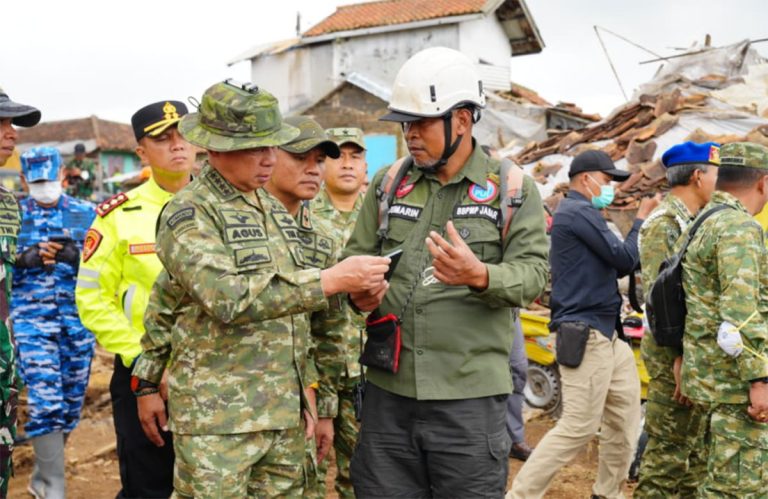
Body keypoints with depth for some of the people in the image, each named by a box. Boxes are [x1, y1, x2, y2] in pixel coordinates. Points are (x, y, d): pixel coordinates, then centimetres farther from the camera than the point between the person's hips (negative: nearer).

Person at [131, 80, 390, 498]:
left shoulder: (275, 211, 12)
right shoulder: (188, 214, -10)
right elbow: (230, 297, -26)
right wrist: (330, 281, -28)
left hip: (285, 415, 7)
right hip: (216, 419, -7)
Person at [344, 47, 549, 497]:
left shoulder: (513, 189, 0)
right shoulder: (388, 184, 9)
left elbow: (534, 273, -7)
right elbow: (358, 255, 13)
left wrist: (480, 275, -27)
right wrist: (358, 290, -10)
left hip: (469, 394, -3)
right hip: (388, 391, 3)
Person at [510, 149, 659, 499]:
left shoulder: (578, 214, 20)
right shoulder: (579, 212, -13)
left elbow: (614, 265, 19)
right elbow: (625, 260, -14)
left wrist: (644, 221, 10)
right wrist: (642, 219, 0)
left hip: (608, 332, 11)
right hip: (586, 336, -11)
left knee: (625, 416, 15)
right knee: (578, 428, -7)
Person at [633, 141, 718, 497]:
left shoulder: (692, 222, 16)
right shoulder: (663, 224, -14)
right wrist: (679, 356, -24)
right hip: (674, 352, -10)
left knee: (696, 443, 16)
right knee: (668, 447, -4)